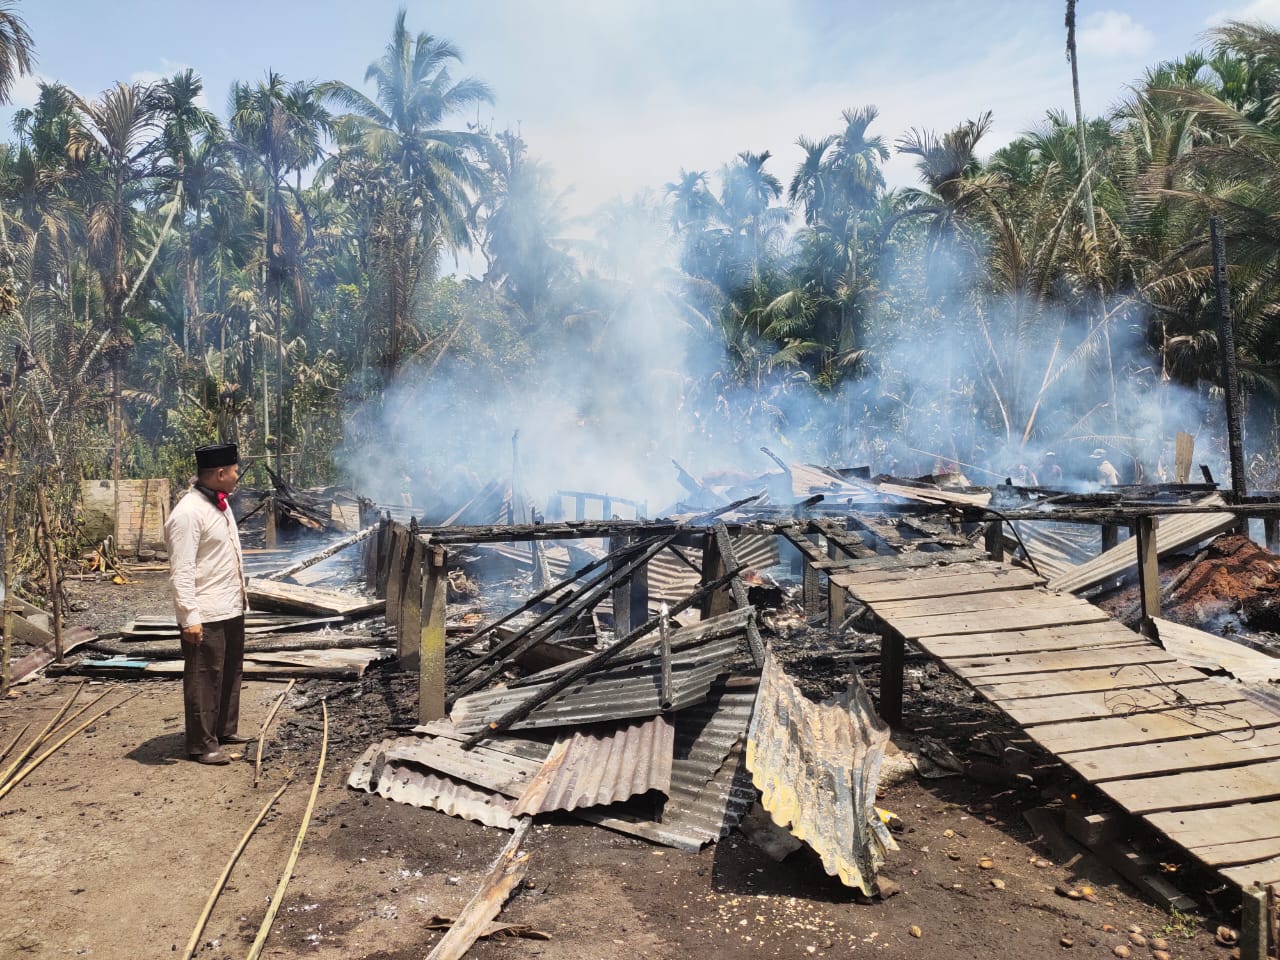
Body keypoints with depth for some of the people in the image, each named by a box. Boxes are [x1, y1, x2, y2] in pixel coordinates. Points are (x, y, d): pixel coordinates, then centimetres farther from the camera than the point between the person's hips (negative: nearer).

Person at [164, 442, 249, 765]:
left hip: (232, 609, 10)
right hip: (206, 616, -10)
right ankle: (202, 745, 13)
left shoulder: (220, 503, 10)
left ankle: (225, 730, 34)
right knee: (204, 678, 1)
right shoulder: (188, 514, -19)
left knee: (231, 672, 20)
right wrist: (190, 617, -24)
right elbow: (181, 572, -22)